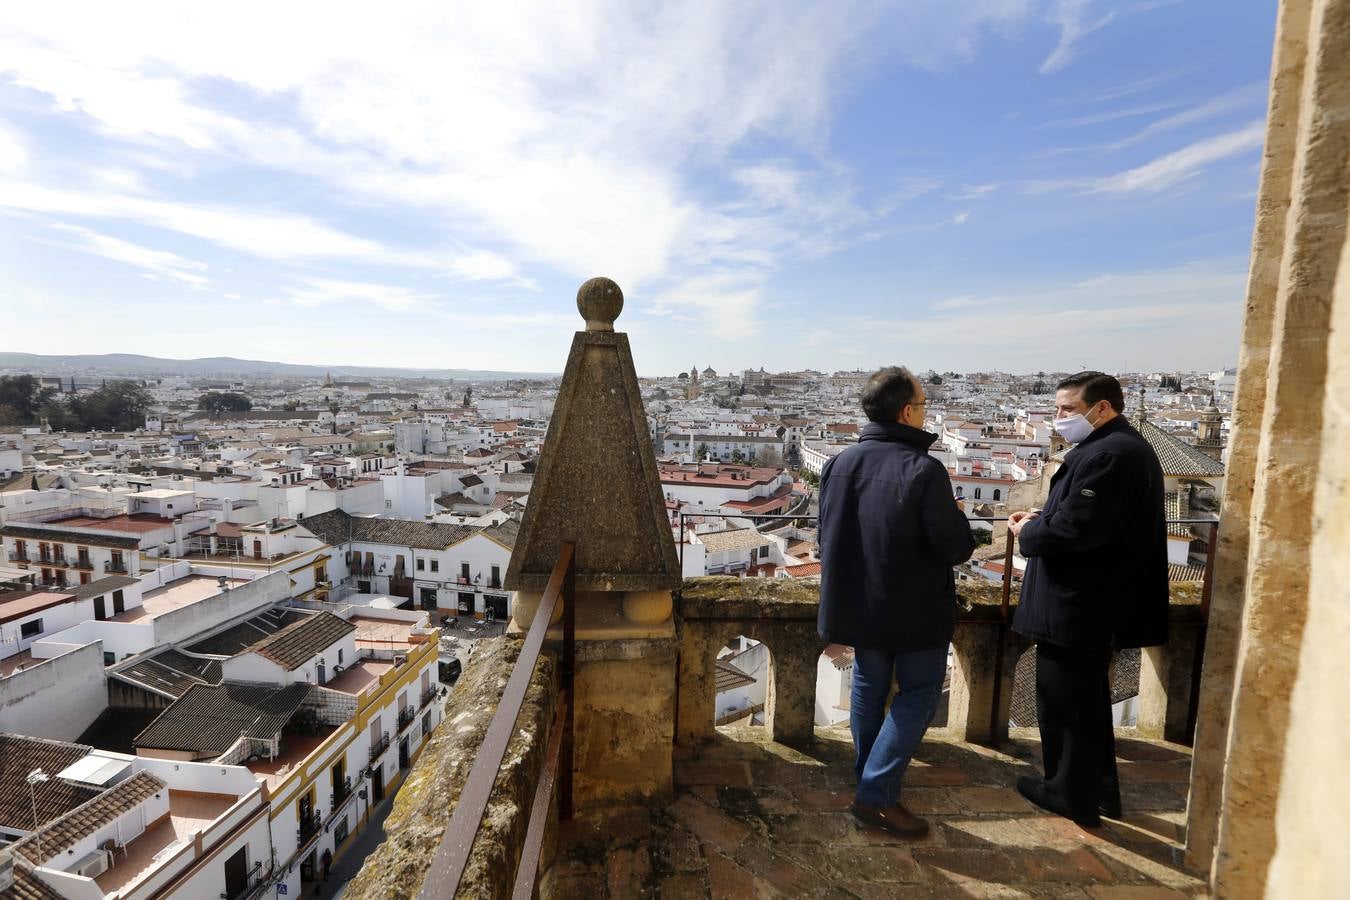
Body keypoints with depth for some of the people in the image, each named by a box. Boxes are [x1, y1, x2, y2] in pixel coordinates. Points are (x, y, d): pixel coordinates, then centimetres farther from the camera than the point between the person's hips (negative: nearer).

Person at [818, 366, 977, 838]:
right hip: (915, 607, -5)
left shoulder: (839, 463, -4)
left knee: (869, 687, 20)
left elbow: (828, 535, 5)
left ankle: (869, 777, 36)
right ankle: (877, 793, 10)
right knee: (919, 692, 11)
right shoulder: (923, 470, -23)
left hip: (859, 602, 6)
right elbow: (955, 547, -18)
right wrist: (957, 518, 2)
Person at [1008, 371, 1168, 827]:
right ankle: (1097, 790, 38)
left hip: (1076, 607, -11)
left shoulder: (1107, 454, -23)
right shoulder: (1126, 447, 13)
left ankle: (1072, 794, 24)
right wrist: (1040, 520, 3)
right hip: (1097, 602, 11)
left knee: (1065, 704, 7)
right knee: (1087, 701, 23)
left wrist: (1028, 533, -11)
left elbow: (1074, 529, -29)